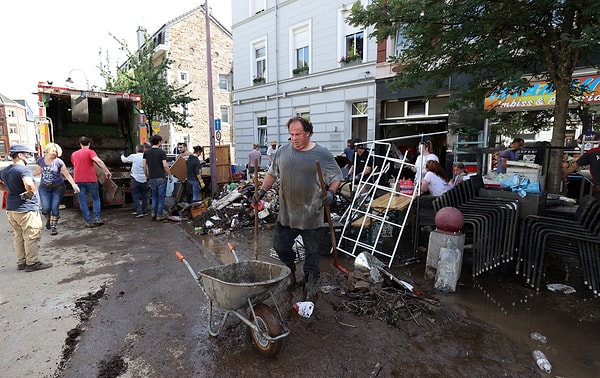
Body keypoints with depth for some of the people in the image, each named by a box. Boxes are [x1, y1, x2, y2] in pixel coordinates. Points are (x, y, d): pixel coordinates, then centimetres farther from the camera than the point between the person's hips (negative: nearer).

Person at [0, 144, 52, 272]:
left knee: (18, 237, 16)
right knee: (32, 237, 1)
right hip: (26, 209, -9)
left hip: (10, 209, 9)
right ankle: (32, 263, 6)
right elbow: (28, 184, -36)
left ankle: (21, 262, 25)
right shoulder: (24, 170, -18)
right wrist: (31, 192, -17)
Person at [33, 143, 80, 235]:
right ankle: (48, 220, 27)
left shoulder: (59, 162, -8)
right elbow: (38, 171, 19)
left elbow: (67, 175, -8)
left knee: (55, 207, -4)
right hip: (44, 187, 2)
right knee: (46, 208, -6)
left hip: (58, 187, -2)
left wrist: (74, 185, -16)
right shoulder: (40, 160, 2)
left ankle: (53, 227, 10)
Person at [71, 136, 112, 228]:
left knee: (82, 201, 6)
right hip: (90, 179, -3)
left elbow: (75, 166, 24)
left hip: (78, 180, 3)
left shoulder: (74, 154, 13)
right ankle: (97, 218, 0)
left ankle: (88, 222, 5)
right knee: (96, 199, 11)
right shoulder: (90, 152, -4)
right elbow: (98, 161, -22)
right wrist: (107, 171, -23)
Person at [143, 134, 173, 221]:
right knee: (161, 196, 3)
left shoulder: (146, 152, 6)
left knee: (154, 195, 19)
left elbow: (144, 165, 5)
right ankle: (159, 215, 6)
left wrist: (146, 176, 16)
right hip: (161, 177, -5)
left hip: (151, 177, 5)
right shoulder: (162, 152, -9)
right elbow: (165, 166, -14)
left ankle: (153, 213, 16)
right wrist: (170, 175, -4)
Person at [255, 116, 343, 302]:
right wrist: (262, 191, 11)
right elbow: (272, 173, 16)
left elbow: (337, 177, -1)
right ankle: (290, 271, 40)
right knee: (280, 246, 12)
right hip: (286, 213, 4)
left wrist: (331, 192, -18)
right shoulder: (282, 151, 5)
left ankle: (310, 282, 26)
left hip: (311, 215, -3)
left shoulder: (322, 154, -5)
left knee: (312, 251, 8)